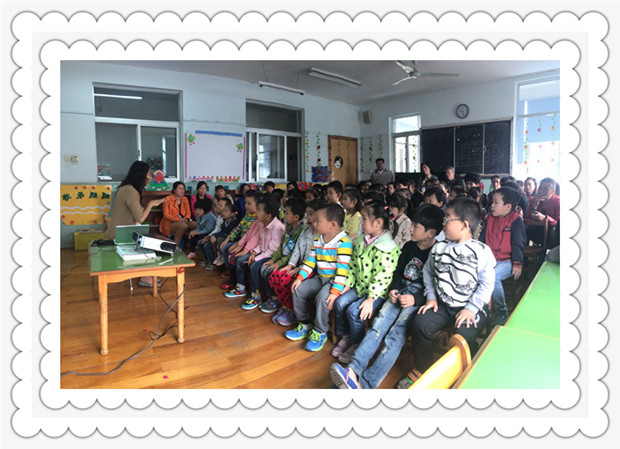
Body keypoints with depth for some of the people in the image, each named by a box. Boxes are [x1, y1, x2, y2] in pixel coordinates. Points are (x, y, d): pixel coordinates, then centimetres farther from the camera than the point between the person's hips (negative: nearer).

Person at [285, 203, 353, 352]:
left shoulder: (344, 242, -19)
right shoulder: (318, 240, 7)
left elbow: (342, 270, -24)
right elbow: (310, 261, 10)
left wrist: (335, 291, -29)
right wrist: (300, 277, -1)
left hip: (335, 281, -8)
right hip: (320, 278, 8)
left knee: (322, 297, -31)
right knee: (299, 289, -4)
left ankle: (320, 332, -7)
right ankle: (305, 325, 13)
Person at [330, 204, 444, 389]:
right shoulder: (409, 247, 14)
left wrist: (415, 299, -18)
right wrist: (393, 289, 4)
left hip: (420, 300, -5)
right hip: (400, 294, 6)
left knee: (396, 334, -25)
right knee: (378, 324, -18)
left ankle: (366, 384, -33)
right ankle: (353, 370, -31)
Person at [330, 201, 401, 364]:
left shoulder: (387, 248, -21)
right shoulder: (361, 242, 6)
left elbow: (382, 276, -23)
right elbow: (353, 265, 11)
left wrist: (371, 298, -24)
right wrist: (348, 284, 6)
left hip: (377, 292, -8)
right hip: (359, 286, 8)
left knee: (353, 310, -20)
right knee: (339, 303, -5)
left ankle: (357, 344, 4)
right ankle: (346, 337, 15)